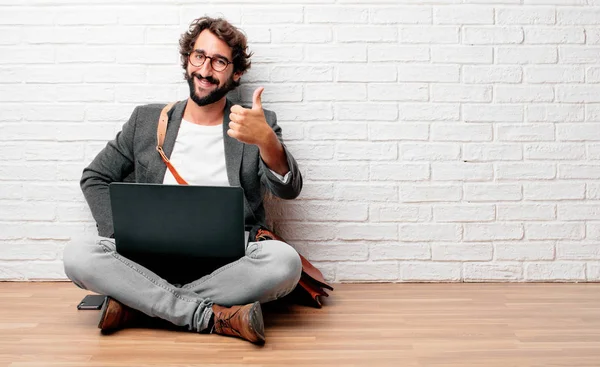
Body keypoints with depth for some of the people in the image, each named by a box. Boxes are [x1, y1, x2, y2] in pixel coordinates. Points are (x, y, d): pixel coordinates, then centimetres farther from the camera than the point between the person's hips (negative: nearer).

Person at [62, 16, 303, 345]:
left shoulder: (256, 124, 5)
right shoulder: (147, 120, 11)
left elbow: (288, 190, -9)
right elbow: (95, 178, 18)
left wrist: (266, 140, -31)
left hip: (230, 263, -1)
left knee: (284, 259, -33)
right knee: (77, 256, -24)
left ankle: (136, 302, -20)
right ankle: (213, 316, -25)